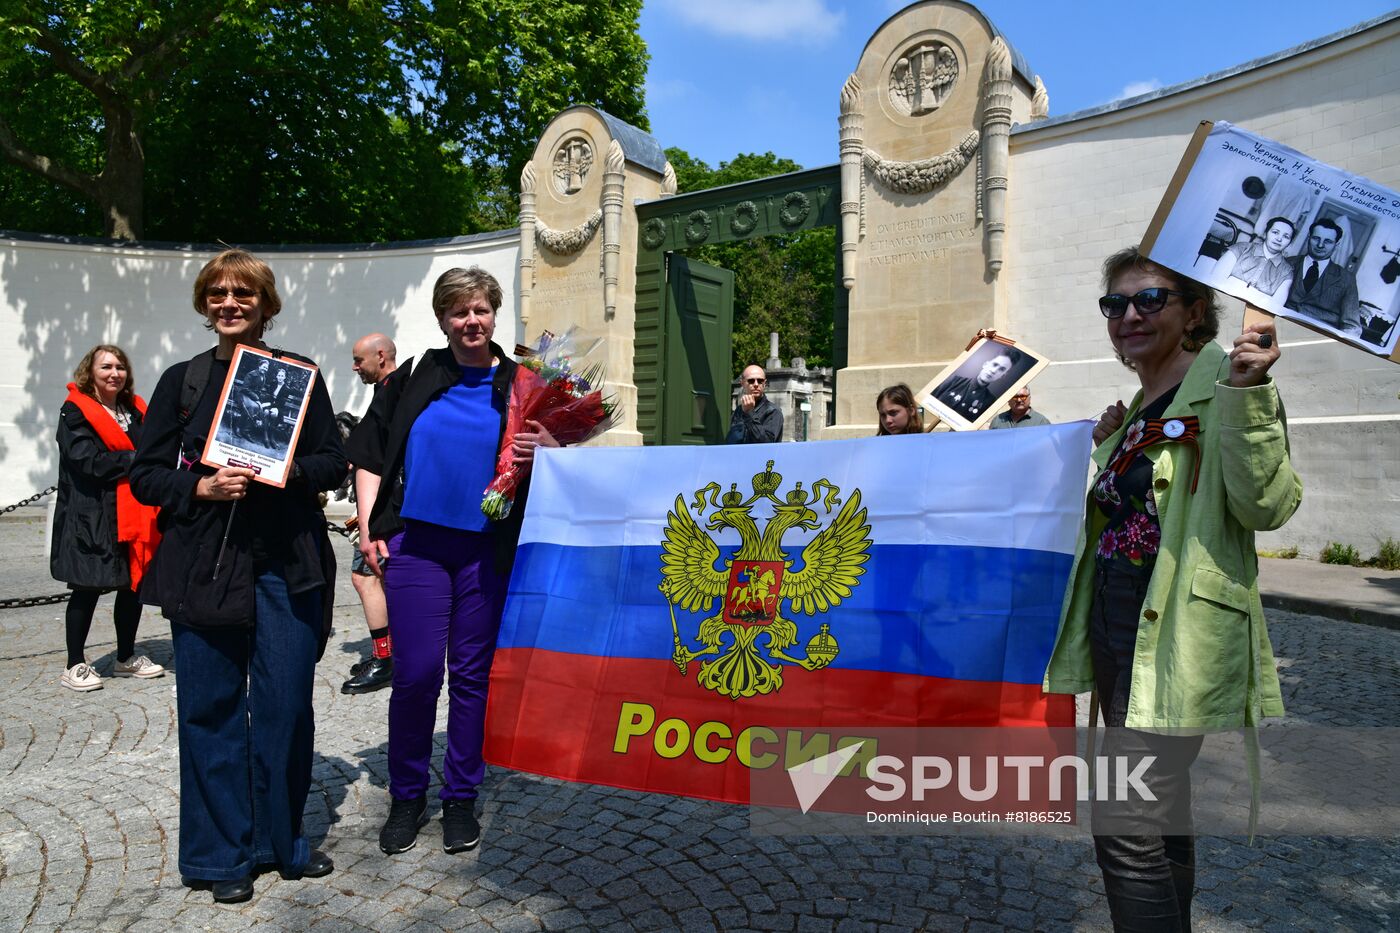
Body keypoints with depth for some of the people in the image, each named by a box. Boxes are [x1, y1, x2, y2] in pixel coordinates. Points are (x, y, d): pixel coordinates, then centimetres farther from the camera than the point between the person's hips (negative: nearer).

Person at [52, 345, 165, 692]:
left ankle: (126, 658, 26)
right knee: (87, 589, 1)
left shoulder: (135, 410, 13)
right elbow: (88, 460, -16)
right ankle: (75, 666, 15)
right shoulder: (75, 412, -5)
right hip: (91, 516, -6)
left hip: (135, 514, 6)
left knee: (134, 585, 11)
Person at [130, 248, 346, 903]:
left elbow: (333, 463, 5)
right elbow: (145, 475, 6)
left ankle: (282, 839, 24)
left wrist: (289, 469, -14)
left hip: (288, 561, 0)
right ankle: (221, 854, 22)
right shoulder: (182, 380, 8)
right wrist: (202, 487, -12)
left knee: (287, 703, 4)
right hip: (204, 565, 0)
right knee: (211, 707, 6)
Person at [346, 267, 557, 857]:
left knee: (473, 674, 8)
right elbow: (370, 452, 9)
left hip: (488, 549, 0)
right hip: (415, 543, 0)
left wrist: (548, 451, -17)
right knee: (415, 673, 0)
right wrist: (367, 525, 1)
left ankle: (461, 798, 25)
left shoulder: (517, 386, 4)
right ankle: (406, 796, 22)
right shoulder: (414, 379, 6)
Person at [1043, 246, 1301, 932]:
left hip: (1177, 637, -8)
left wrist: (1247, 394, -28)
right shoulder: (1132, 411, 15)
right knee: (1162, 812, 21)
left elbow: (1266, 505, -20)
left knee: (1126, 824, -11)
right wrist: (1104, 447, 18)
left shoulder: (1218, 380, -8)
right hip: (1118, 626, 9)